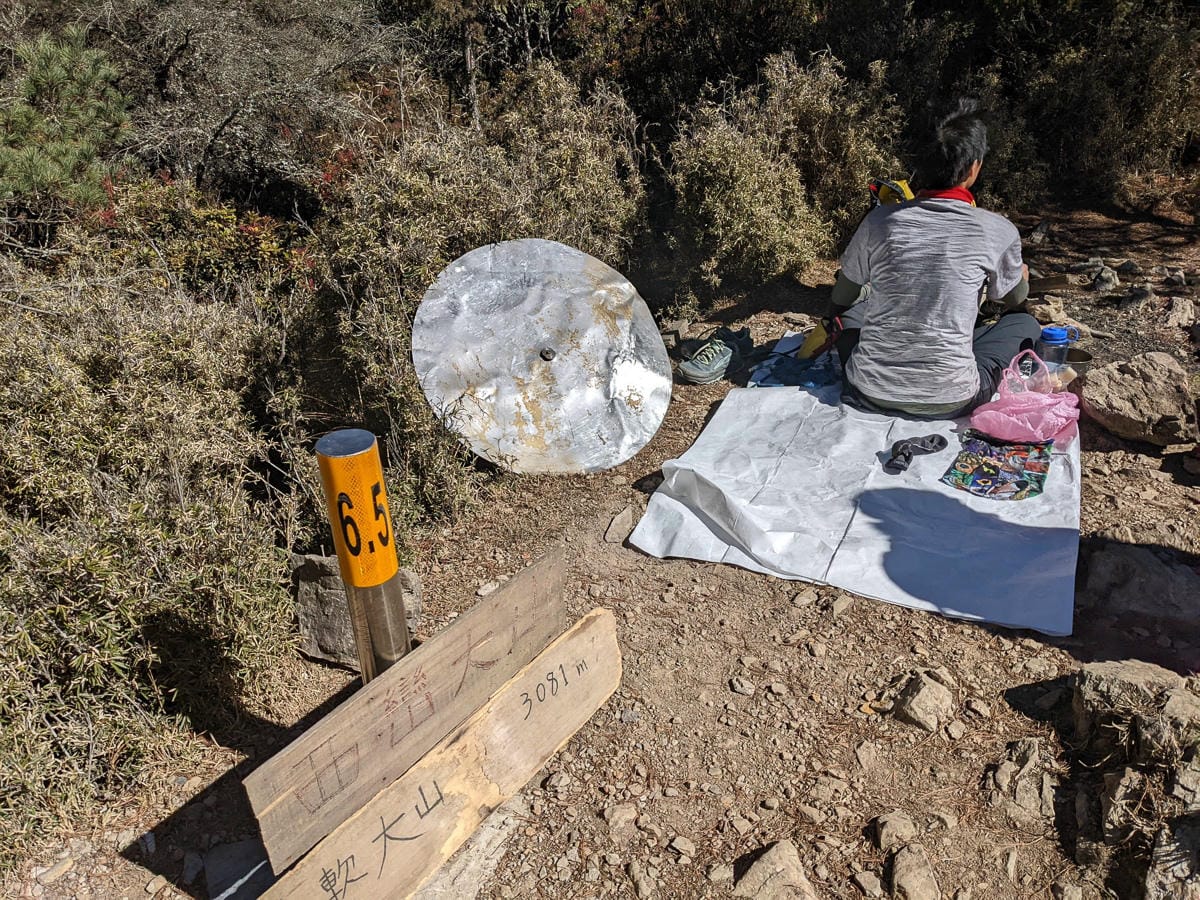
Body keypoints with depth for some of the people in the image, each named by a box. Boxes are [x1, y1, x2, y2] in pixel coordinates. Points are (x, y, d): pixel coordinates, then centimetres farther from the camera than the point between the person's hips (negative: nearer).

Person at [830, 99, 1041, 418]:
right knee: (1025, 323, 22)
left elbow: (841, 300, 12)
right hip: (949, 401, -1)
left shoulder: (880, 219, -4)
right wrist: (1022, 274, 41)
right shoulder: (999, 231, -6)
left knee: (851, 308, 31)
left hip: (870, 393, 2)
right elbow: (1015, 299, 16)